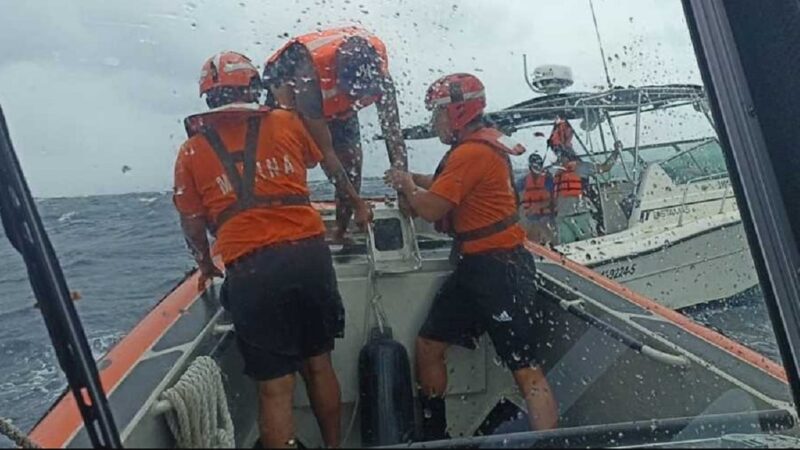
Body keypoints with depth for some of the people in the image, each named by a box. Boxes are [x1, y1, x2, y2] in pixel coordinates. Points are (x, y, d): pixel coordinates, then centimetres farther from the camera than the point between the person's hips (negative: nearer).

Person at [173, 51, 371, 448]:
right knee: (318, 366, 20)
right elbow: (329, 164, 25)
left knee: (275, 388, 6)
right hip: (309, 253, 2)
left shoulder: (191, 151, 8)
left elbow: (193, 226, 10)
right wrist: (356, 203, 43)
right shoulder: (286, 122, 10)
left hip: (249, 270, -1)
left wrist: (206, 265, 30)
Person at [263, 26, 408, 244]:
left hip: (335, 103, 3)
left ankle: (341, 233, 0)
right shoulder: (310, 71, -46)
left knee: (352, 158, -11)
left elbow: (392, 127, -29)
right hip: (289, 90, -3)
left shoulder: (378, 70, -35)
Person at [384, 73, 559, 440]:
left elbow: (430, 209, -17)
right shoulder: (481, 144, 15)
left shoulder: (471, 152, -17)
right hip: (476, 267, 11)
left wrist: (407, 185, 2)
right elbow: (447, 187, 28)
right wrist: (412, 179, 14)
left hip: (499, 270, -11)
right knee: (428, 346, 13)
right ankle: (434, 437, 26)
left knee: (525, 369, -10)